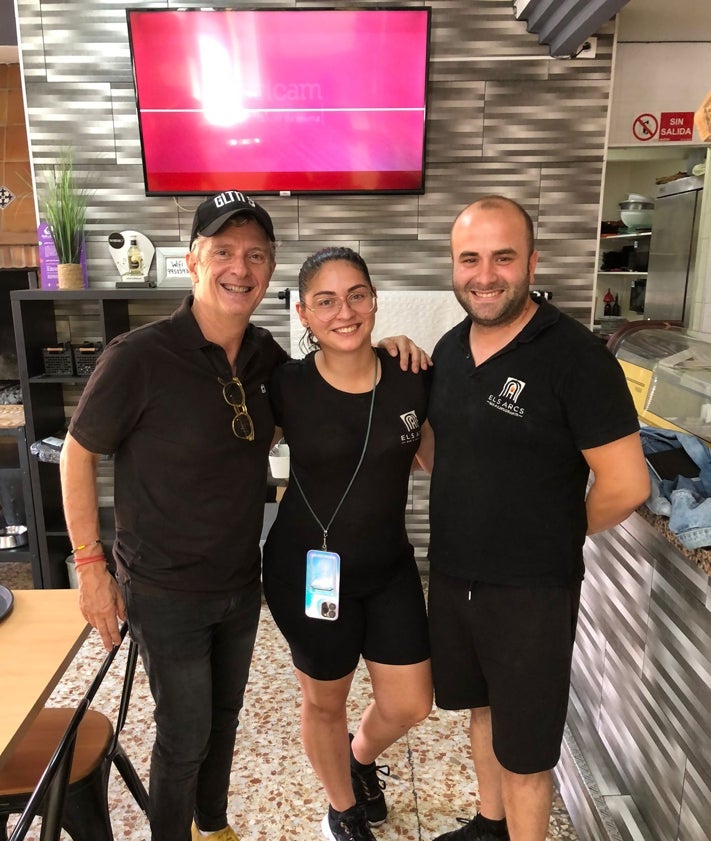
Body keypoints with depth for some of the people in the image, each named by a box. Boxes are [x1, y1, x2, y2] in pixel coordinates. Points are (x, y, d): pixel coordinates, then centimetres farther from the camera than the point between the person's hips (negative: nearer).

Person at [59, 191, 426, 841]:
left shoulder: (266, 356, -4)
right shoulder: (138, 358, -21)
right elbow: (77, 454, -10)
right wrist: (90, 566, -10)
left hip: (242, 584, 6)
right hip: (166, 593, -5)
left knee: (225, 715, 24)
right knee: (185, 736, 11)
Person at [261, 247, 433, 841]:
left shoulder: (411, 380, -9)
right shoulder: (286, 387, -16)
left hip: (390, 565, 3)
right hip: (309, 568, -2)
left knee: (410, 705, 12)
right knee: (325, 700, 18)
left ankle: (361, 757, 50)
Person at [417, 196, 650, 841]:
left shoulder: (575, 355, -19)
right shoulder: (450, 349, 1)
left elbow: (625, 484, -19)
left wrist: (548, 539, -7)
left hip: (531, 591, -6)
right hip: (452, 575, 7)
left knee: (524, 748, 12)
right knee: (482, 707, 26)